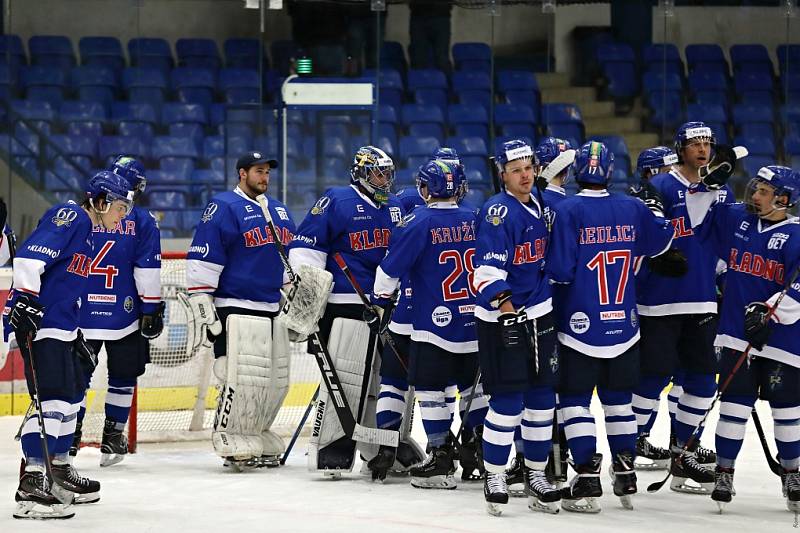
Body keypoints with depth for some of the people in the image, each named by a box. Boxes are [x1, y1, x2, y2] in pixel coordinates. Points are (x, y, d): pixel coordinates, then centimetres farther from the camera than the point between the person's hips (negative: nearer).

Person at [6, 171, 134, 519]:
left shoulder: (85, 231, 22)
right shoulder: (70, 217, -10)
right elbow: (30, 256, -22)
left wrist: (75, 335, 28)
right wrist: (25, 301, -29)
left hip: (58, 327, 11)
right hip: (37, 324, -11)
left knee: (72, 393, 20)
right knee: (52, 397, -17)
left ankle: (59, 471, 34)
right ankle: (32, 485, -22)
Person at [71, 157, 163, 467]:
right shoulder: (142, 220, -2)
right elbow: (148, 268, -5)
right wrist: (152, 307, 0)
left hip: (80, 311, 2)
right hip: (124, 314, -2)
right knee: (123, 376, 10)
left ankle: (69, 435, 1)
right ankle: (112, 440, 10)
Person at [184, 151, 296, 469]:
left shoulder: (279, 212, 18)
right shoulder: (223, 207, -7)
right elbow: (201, 258, -12)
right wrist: (199, 303, -16)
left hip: (273, 309, 8)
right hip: (235, 308, -8)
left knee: (276, 381, 9)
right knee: (242, 379, -14)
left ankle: (256, 438, 21)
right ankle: (230, 443, -5)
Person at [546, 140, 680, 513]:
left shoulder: (568, 211, -13)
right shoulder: (632, 209, 2)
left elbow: (559, 270, -17)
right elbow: (660, 242, 21)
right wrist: (655, 207, 37)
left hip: (580, 326, -4)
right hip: (624, 325, 5)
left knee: (575, 399, 1)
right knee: (618, 398, 16)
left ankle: (587, 480, -7)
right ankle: (625, 477, 16)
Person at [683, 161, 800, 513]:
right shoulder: (736, 220, 5)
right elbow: (700, 219, 17)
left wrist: (769, 312, -25)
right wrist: (710, 184, 4)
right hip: (737, 335, 3)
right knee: (734, 404, 2)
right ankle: (724, 472, 9)